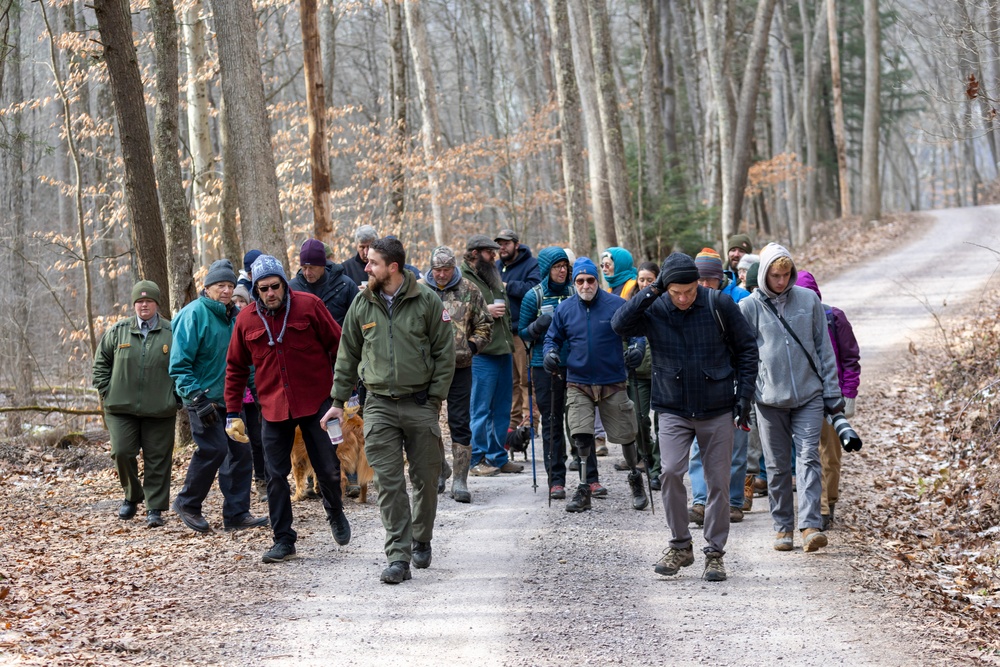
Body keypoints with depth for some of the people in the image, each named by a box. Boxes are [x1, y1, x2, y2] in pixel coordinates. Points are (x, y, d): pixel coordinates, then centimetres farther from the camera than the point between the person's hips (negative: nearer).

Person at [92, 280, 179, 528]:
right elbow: (101, 363, 13)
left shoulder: (172, 333, 2)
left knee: (157, 459, 0)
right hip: (121, 407, 1)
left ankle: (155, 508, 8)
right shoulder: (118, 331, 6)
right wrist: (106, 392, 4)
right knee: (122, 453, -6)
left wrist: (177, 399, 0)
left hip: (160, 410, -1)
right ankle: (132, 496, 19)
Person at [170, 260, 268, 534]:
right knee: (214, 449, -15)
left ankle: (237, 513, 11)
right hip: (203, 397, -7)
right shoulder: (194, 314, -12)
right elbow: (179, 364, -15)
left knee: (241, 452, 3)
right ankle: (187, 504, 3)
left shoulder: (235, 316, 11)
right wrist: (196, 397, -21)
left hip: (230, 398, 7)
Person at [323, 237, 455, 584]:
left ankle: (421, 541, 29)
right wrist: (338, 401, 10)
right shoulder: (362, 304, 5)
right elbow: (348, 356, 13)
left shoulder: (426, 301, -4)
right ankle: (398, 556, -6)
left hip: (420, 403, -1)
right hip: (379, 405, 2)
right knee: (388, 482, -5)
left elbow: (445, 354, -1)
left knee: (426, 477, 8)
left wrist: (435, 399, -6)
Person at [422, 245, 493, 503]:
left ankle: (460, 480, 1)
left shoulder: (469, 291, 2)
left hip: (459, 367, -1)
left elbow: (484, 325, 8)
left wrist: (471, 347, -6)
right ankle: (438, 470, 30)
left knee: (460, 424, -2)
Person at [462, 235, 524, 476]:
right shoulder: (463, 279, -8)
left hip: (503, 352, 9)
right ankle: (477, 459, 1)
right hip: (481, 355, -9)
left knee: (502, 409, 11)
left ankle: (497, 457, 19)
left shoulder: (494, 278, 21)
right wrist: (486, 311, -19)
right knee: (480, 410, -5)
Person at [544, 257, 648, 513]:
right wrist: (550, 353, -8)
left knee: (625, 435, 9)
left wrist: (637, 347, -17)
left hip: (613, 383, -1)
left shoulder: (617, 305, -5)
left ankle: (635, 478, 33)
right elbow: (553, 337, 13)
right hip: (578, 383, 1)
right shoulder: (565, 309, 3)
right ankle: (584, 488, 1)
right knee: (581, 436, -10)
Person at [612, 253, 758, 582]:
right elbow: (620, 324, -23)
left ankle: (715, 553, 16)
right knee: (670, 472, -16)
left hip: (717, 411, 0)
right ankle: (680, 546, 0)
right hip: (674, 411, 0)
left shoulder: (719, 304, -7)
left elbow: (746, 349, 3)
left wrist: (744, 394, -2)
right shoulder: (653, 310, -5)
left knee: (718, 483, 3)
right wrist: (652, 291, -22)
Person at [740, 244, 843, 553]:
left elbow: (824, 348, 8)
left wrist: (832, 391, 5)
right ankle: (783, 527, 15)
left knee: (808, 458, -10)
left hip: (809, 396, 0)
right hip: (770, 398, 0)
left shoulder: (808, 300, 4)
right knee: (778, 466, 6)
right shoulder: (750, 307, 0)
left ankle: (811, 526, -17)